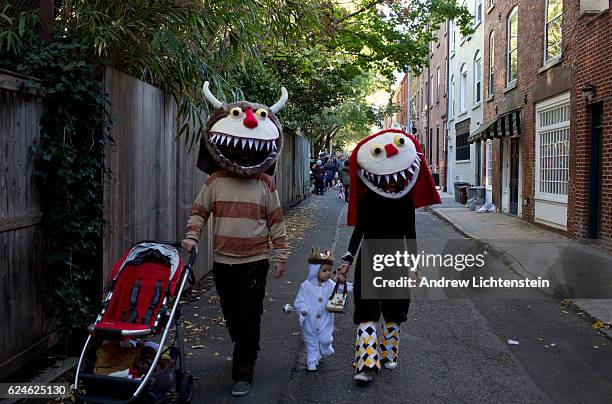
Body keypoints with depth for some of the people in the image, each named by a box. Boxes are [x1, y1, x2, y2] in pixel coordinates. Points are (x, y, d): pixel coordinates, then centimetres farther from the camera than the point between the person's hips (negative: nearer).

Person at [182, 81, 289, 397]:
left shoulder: (265, 184, -2)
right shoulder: (215, 181, 0)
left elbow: (276, 221, 2)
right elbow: (199, 210, 6)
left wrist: (281, 255, 1)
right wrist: (192, 236, -10)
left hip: (254, 261, -2)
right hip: (222, 261, 2)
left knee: (249, 318, 0)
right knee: (231, 315, 15)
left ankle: (243, 373, 12)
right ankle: (245, 351, 42)